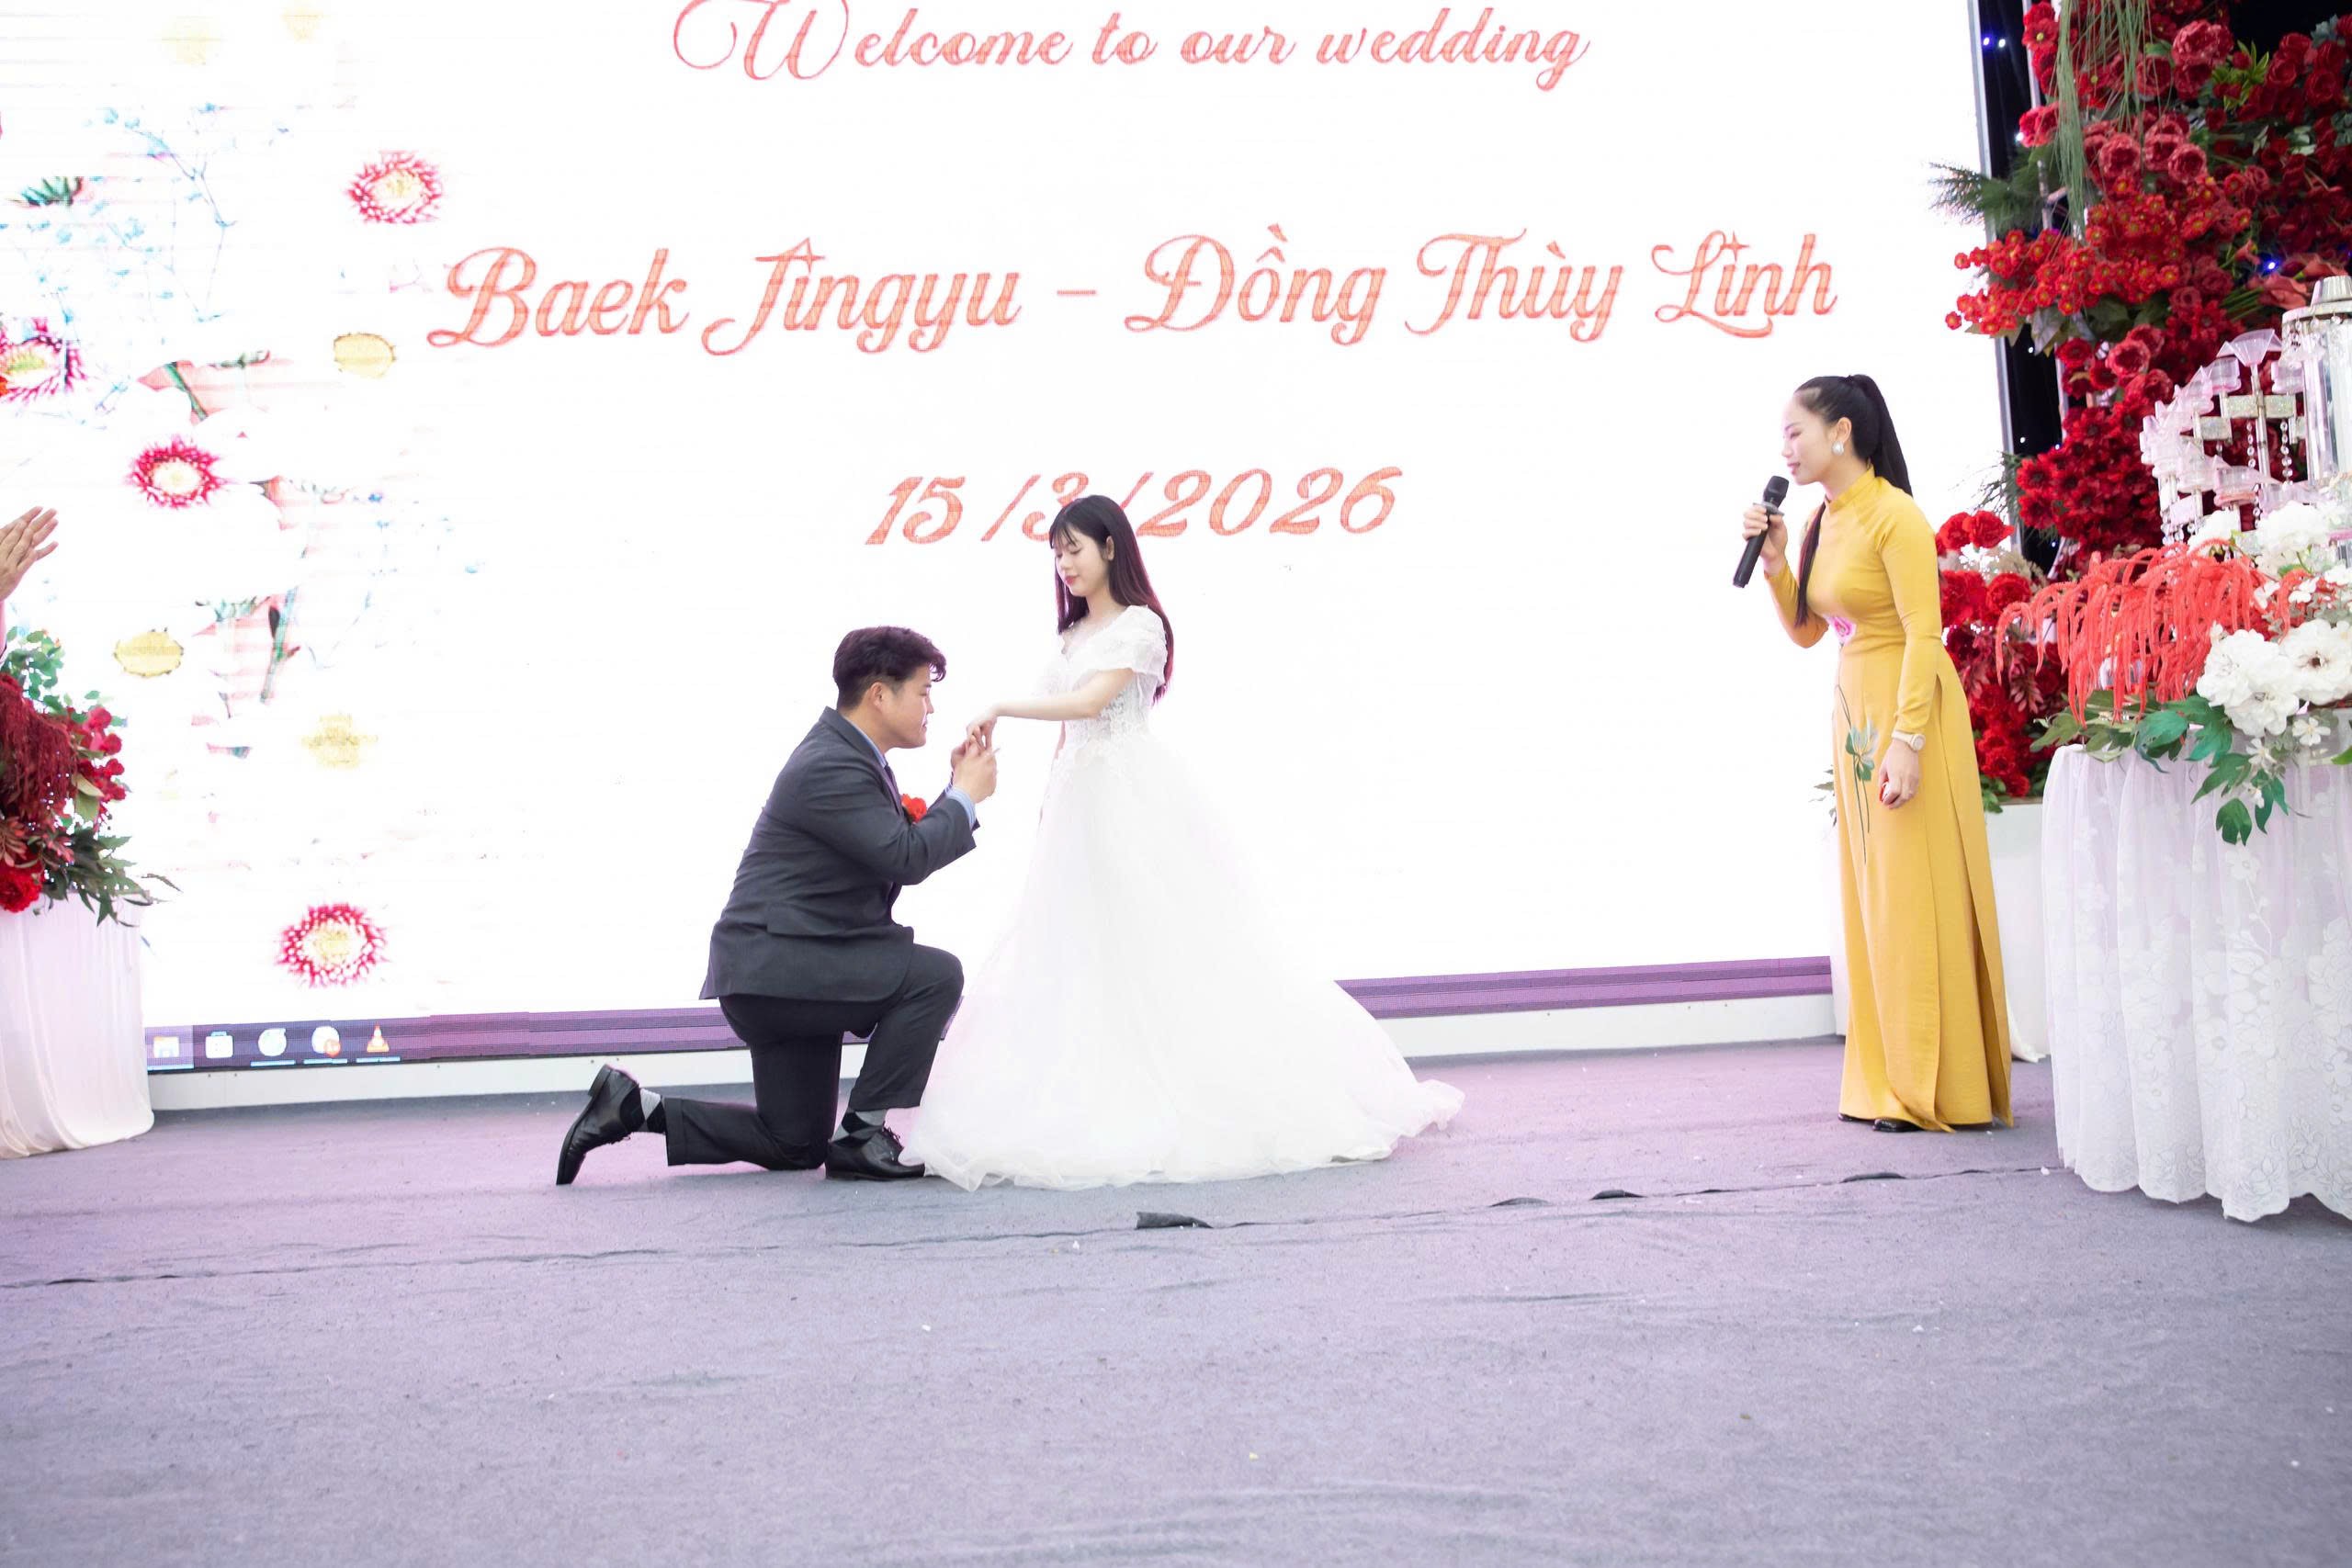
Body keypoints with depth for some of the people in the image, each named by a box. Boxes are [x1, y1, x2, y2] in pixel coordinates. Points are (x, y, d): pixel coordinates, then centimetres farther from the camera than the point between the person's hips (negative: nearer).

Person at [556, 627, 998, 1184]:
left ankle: (632, 1107, 16)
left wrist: (958, 791, 5)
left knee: (794, 1145, 16)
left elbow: (905, 846, 17)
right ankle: (863, 1133, -11)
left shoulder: (854, 759, 14)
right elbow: (906, 858, -24)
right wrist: (966, 796, -11)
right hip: (774, 965, -10)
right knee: (936, 975, -20)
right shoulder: (830, 768, -18)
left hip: (784, 970, 10)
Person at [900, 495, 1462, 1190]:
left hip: (1134, 800, -8)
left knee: (1166, 944, -7)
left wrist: (1003, 708, -22)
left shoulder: (1138, 625, -8)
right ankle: (1107, 1104, 4)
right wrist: (1049, 800, 12)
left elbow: (1089, 702, -22)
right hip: (1080, 801, 8)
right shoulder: (1075, 632, 17)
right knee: (1077, 955, 2)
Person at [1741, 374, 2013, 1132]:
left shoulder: (1894, 515, -13)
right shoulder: (1822, 521, 12)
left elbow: (1924, 634, -17)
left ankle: (1936, 1089, -1)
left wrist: (1906, 741, -22)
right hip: (1853, 712, 8)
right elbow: (1805, 631, 17)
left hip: (1908, 710, -8)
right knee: (1873, 898, 8)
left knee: (1915, 895, -6)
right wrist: (1775, 561, 3)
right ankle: (1889, 1083, 13)